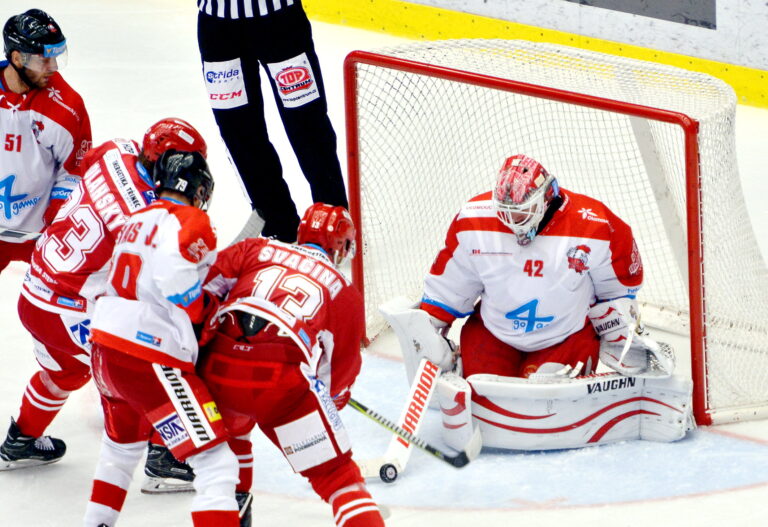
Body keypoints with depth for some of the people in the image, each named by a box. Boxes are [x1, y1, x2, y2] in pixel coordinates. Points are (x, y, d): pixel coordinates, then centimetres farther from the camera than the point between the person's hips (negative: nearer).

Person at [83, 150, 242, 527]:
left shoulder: (137, 221, 17)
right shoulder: (191, 222, -8)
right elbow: (177, 287, -23)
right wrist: (211, 306, -4)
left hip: (104, 351, 9)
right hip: (149, 359, -9)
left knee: (123, 442, 36)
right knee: (216, 462, -12)